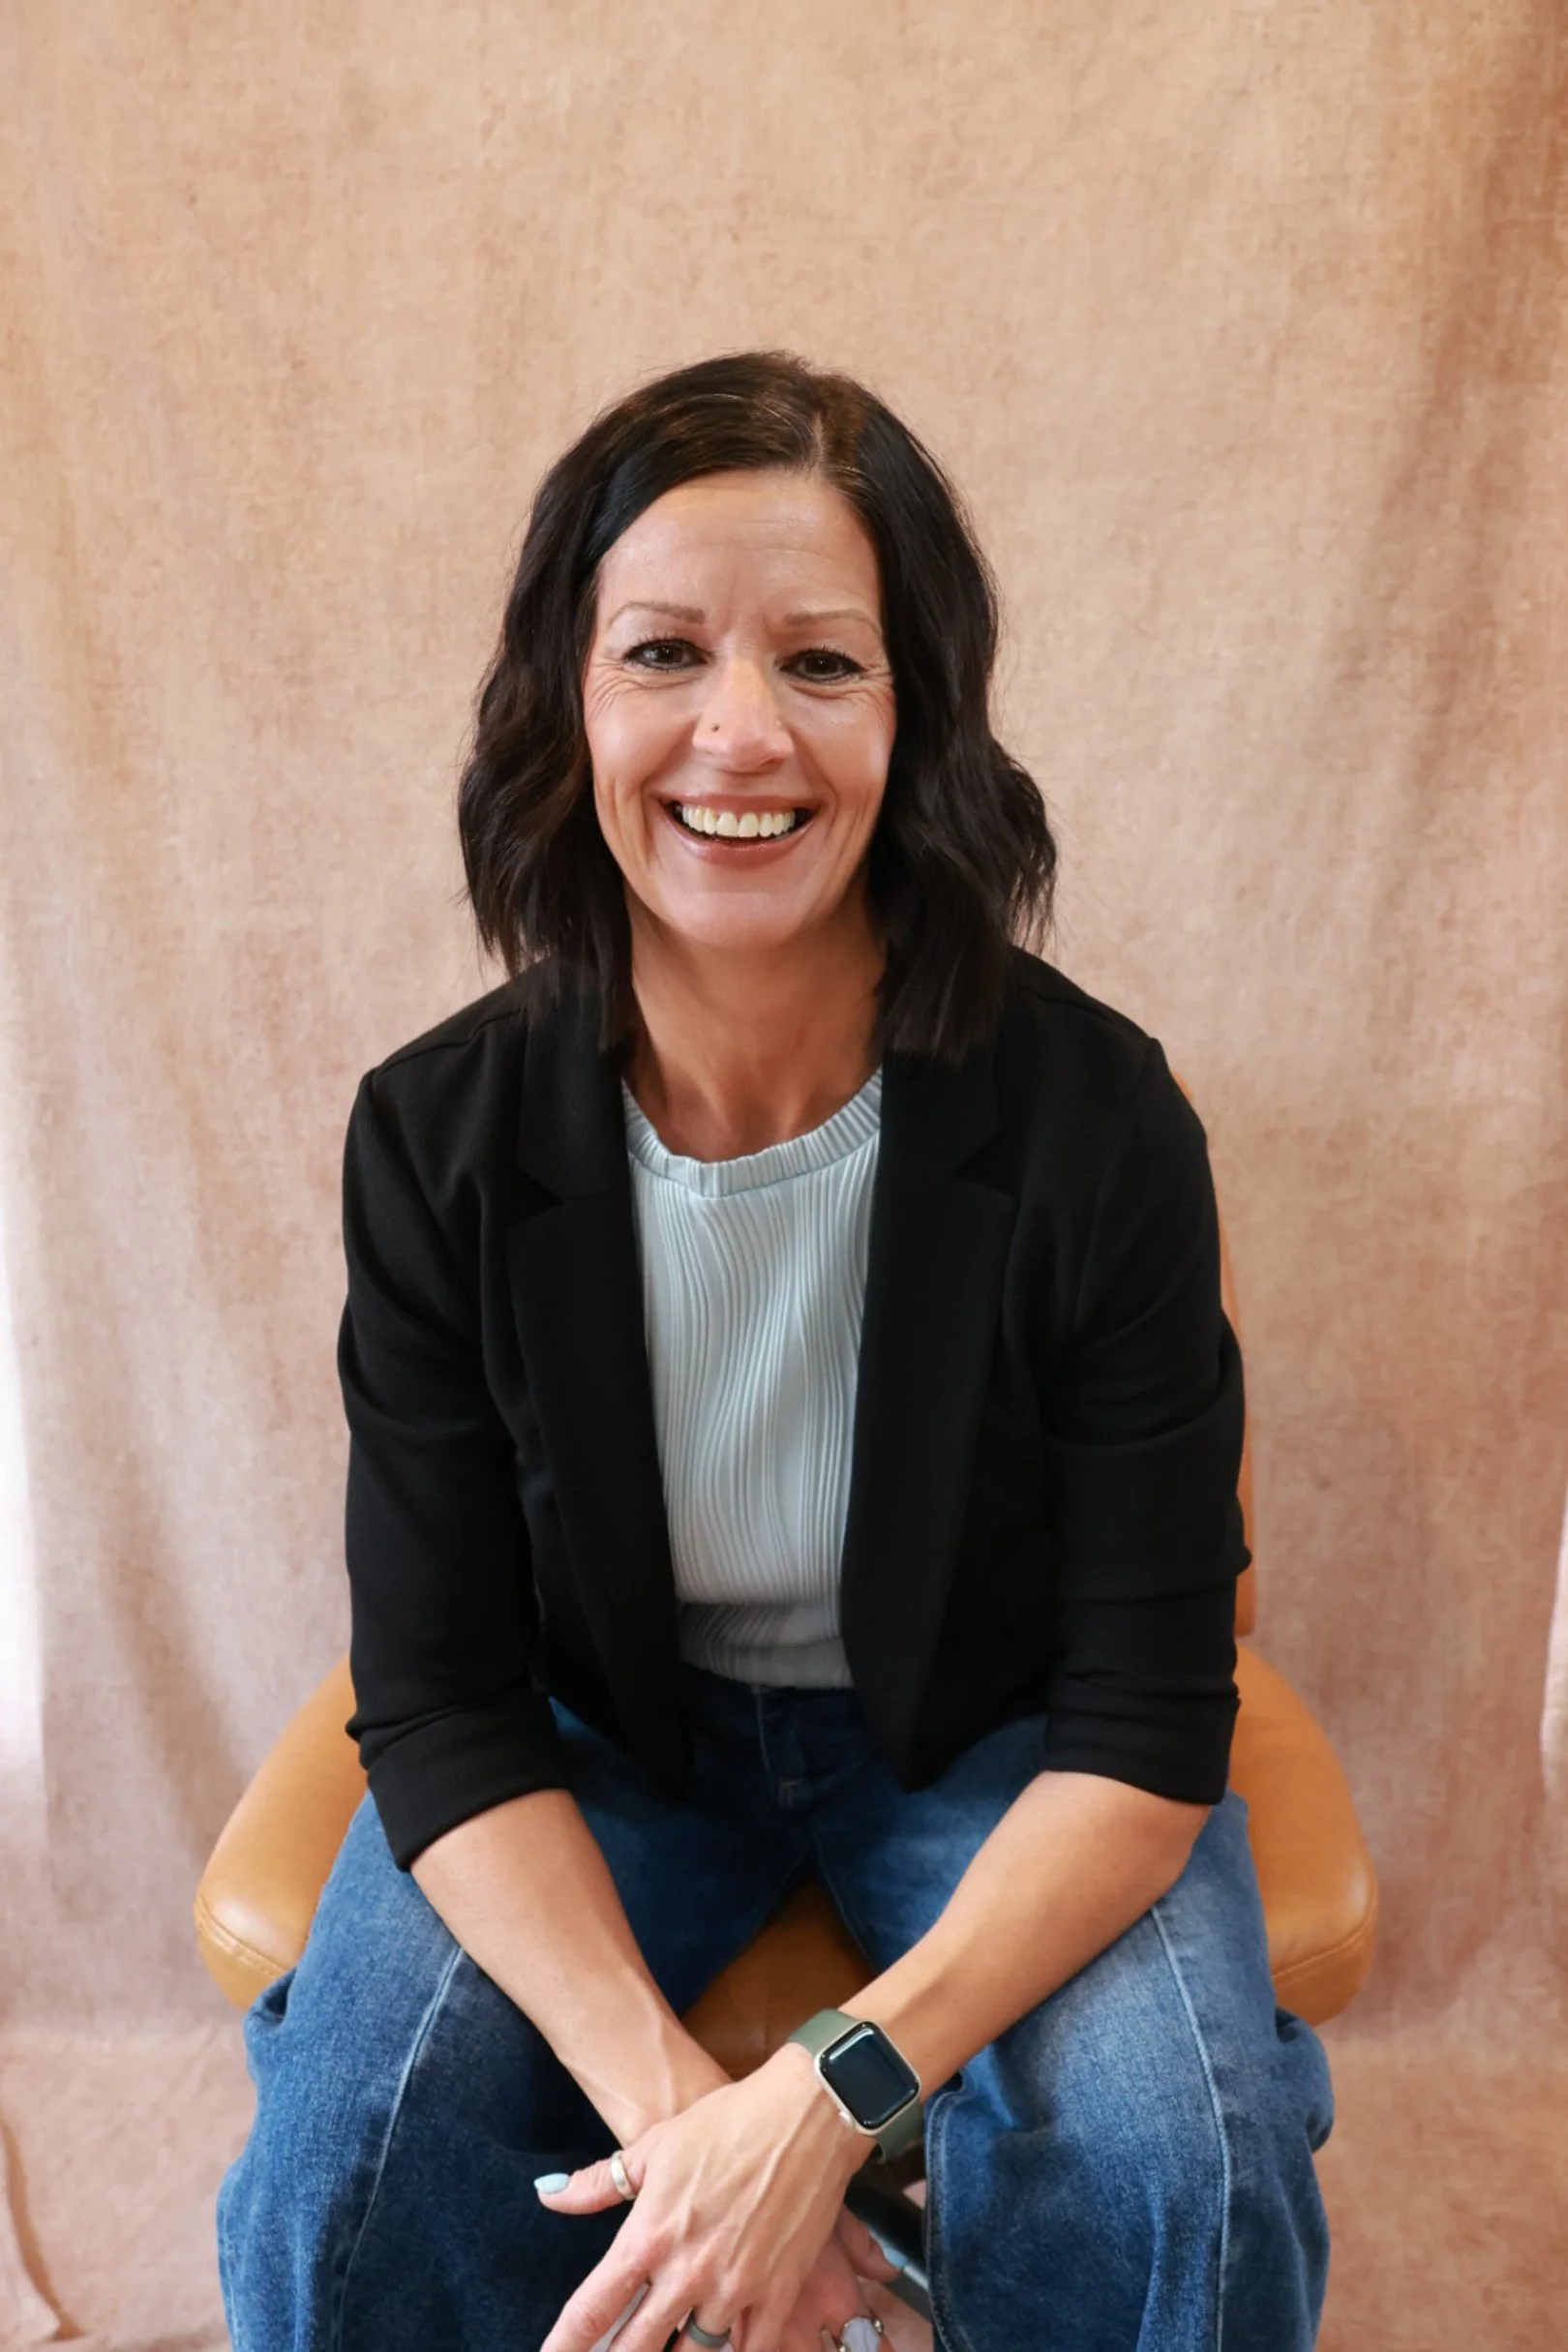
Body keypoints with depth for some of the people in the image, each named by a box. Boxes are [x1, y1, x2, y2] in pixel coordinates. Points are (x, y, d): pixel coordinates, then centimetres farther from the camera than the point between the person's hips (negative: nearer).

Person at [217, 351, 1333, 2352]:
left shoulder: (1096, 1117, -22)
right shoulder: (441, 1136, -17)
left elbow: (1148, 1720, -17)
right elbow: (442, 1701, -12)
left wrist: (838, 2089, -29)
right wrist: (670, 2103, -26)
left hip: (990, 1740, 0)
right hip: (600, 1734, 1)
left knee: (1179, 2184, -23)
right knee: (341, 2184, -19)